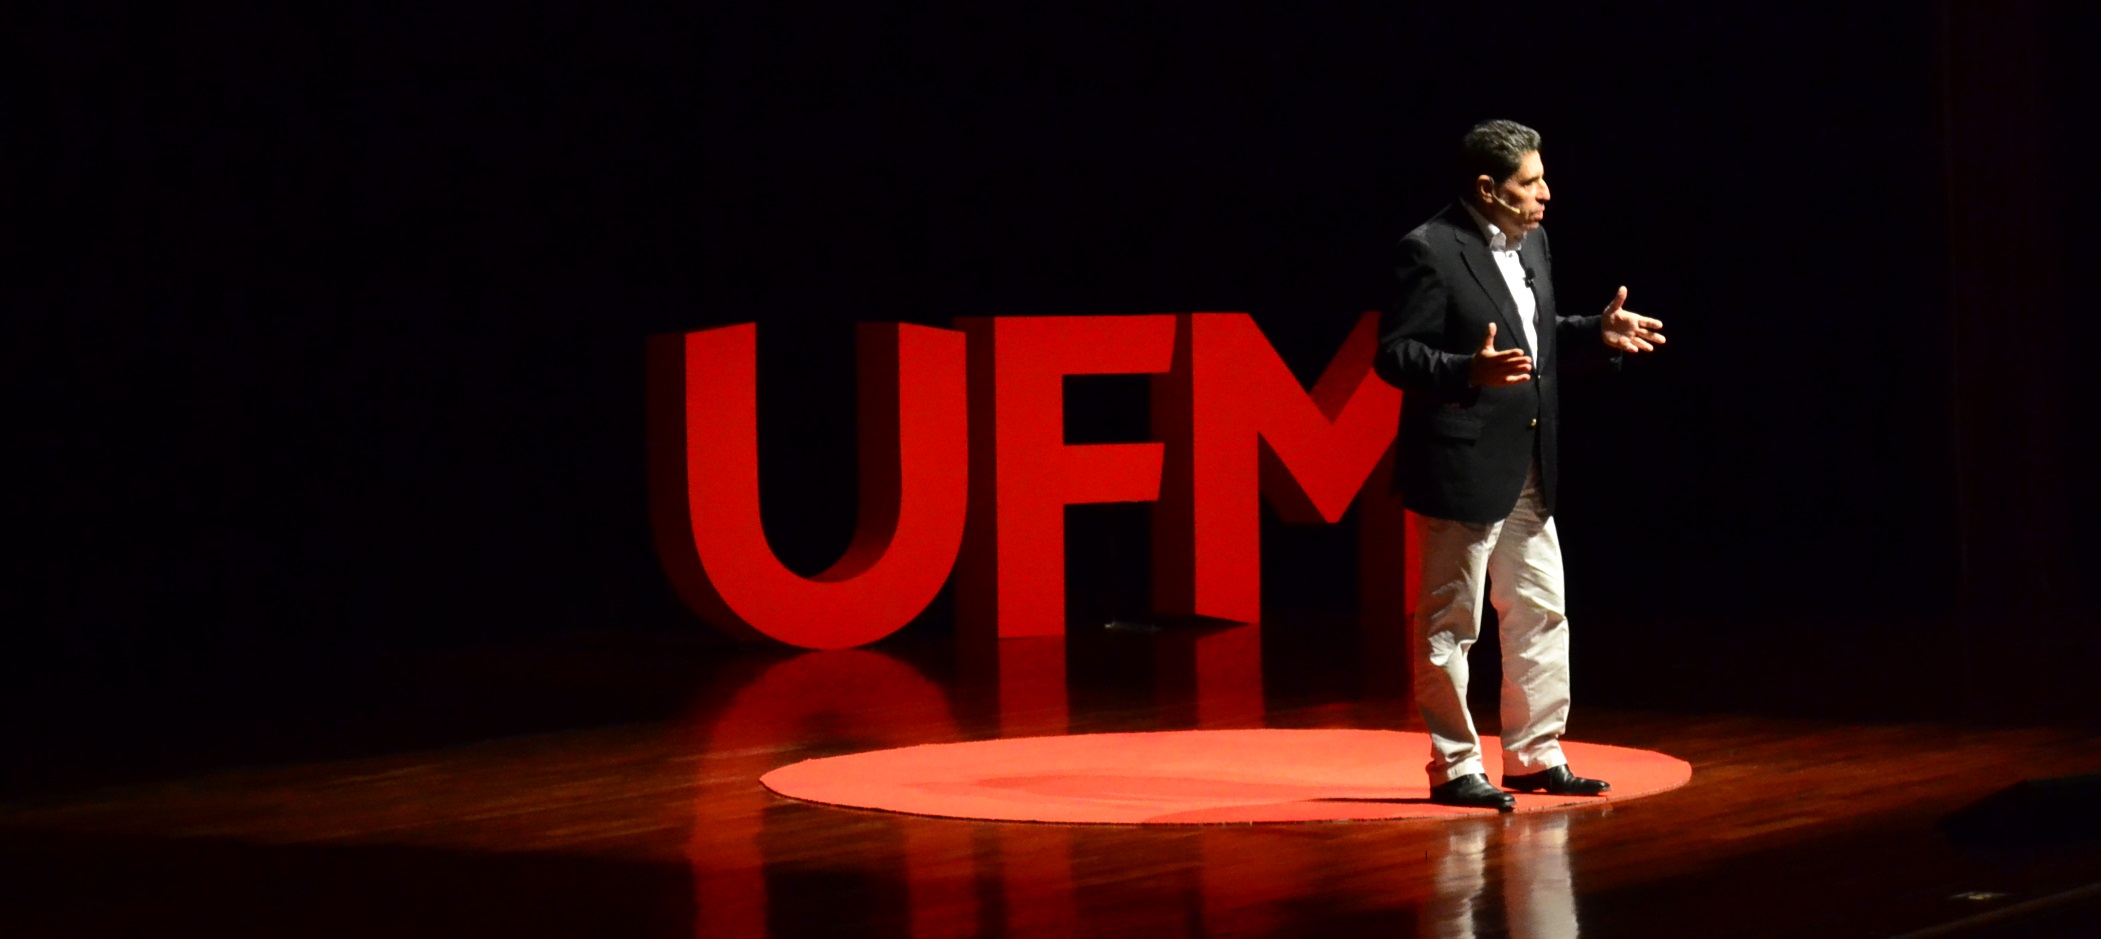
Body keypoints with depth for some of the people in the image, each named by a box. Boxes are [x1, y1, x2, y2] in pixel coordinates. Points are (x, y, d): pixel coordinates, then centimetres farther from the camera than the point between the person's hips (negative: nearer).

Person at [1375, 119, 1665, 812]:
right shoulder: (1431, 251, -15)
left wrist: (1597, 333, 6)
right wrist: (1470, 372, -31)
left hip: (1529, 469, 9)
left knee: (1542, 613, 13)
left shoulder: (1531, 241, 11)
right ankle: (1454, 768, 11)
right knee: (1450, 624, 2)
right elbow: (1395, 354, -17)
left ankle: (1534, 756, 24)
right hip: (1462, 469, -9)